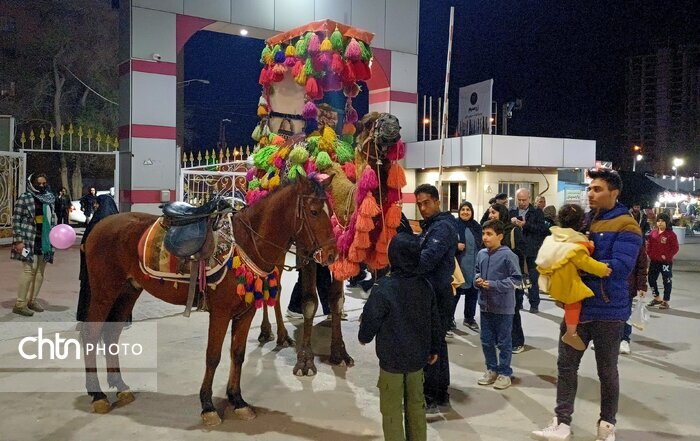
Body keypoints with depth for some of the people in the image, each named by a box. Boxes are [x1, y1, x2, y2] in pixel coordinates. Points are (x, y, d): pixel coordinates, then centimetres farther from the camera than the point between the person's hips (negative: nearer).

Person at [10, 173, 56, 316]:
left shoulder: (50, 198, 10)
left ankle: (32, 300, 21)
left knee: (40, 272, 9)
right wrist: (18, 241, -14)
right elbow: (16, 220, -8)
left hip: (45, 241, 6)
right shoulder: (24, 198, -7)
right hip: (29, 241, -6)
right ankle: (20, 304, -1)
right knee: (29, 271, -9)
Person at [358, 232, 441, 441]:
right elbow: (434, 320, 6)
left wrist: (364, 336, 8)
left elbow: (371, 319, -15)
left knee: (392, 410, 8)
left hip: (392, 359, -5)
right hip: (417, 357, 6)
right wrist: (434, 349, 20)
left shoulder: (384, 287, -22)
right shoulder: (425, 285, -3)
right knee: (416, 405, 19)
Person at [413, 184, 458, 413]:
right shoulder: (430, 225, 16)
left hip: (436, 296, -10)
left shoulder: (443, 227, -16)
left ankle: (430, 399, 7)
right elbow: (417, 249, 18)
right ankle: (441, 394, 28)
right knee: (437, 345, 17)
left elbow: (427, 258, -28)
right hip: (432, 293, 10)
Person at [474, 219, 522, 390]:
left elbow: (517, 279, -15)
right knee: (486, 341, 15)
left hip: (503, 307, -6)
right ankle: (492, 369, 31)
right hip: (485, 305, 6)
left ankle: (504, 373, 22)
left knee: (503, 342, 8)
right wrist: (477, 280, -6)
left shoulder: (508, 255, -16)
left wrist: (494, 285, -20)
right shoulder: (481, 254, 1)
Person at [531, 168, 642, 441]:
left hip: (608, 310, -5)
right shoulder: (583, 220, 8)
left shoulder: (626, 226, -12)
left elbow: (621, 266, -24)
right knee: (566, 364, 4)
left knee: (606, 370, 12)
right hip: (577, 305, 6)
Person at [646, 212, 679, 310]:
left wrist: (667, 256, -16)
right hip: (654, 261, 6)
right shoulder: (653, 233, 5)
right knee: (651, 279, 12)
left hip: (666, 262, -6)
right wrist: (649, 254, 1)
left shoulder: (671, 234, -12)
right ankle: (657, 298, 30)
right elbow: (649, 245, 13)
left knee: (666, 281, 4)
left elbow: (675, 248, -12)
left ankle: (665, 301, 13)